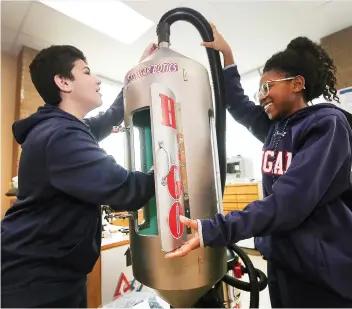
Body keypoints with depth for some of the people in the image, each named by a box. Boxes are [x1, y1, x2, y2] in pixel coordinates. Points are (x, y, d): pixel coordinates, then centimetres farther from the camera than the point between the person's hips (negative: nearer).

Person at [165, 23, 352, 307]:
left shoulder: (327, 124, -16)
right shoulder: (276, 127, 4)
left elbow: (289, 201, -28)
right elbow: (237, 105, 16)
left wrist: (212, 230, -34)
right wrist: (227, 55, 12)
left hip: (325, 272, -6)